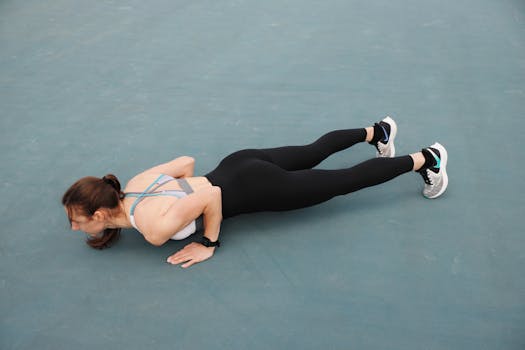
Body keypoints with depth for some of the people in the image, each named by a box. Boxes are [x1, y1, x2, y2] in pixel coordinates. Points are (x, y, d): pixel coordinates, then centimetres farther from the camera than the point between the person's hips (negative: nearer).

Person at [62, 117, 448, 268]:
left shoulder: (154, 229, -27)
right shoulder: (135, 186, -2)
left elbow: (211, 196, -32)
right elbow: (187, 161, 6)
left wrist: (209, 246, -19)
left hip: (254, 189, -7)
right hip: (240, 165, 8)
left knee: (343, 182, 5)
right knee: (313, 153, 26)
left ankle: (427, 158, 19)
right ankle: (377, 131, 45)